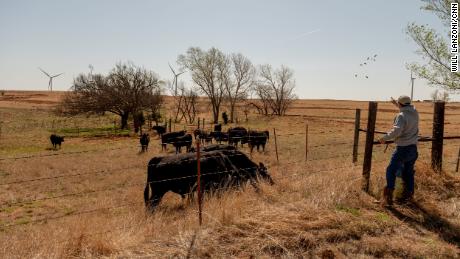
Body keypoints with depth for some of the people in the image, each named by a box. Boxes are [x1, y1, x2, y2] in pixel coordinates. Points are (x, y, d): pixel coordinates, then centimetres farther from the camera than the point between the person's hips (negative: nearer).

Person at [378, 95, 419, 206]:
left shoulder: (401, 116, -18)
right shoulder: (415, 113, 5)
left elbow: (396, 130, -31)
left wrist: (385, 138, -20)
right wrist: (396, 104, 33)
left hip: (403, 148, -8)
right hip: (413, 148, 8)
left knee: (391, 171, -2)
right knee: (408, 172, 16)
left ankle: (388, 197, -5)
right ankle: (408, 195, 24)